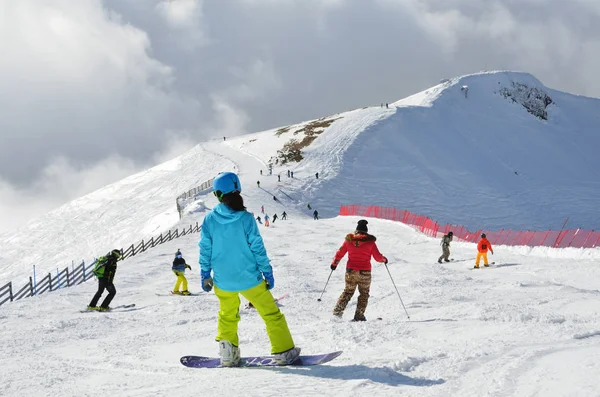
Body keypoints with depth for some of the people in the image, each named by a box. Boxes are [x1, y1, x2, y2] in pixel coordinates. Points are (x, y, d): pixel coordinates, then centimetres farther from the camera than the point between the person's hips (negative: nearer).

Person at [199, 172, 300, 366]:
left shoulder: (209, 219, -6)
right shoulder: (245, 218, -15)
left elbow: (205, 249, 0)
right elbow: (257, 248, -11)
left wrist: (205, 274, 12)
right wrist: (267, 272, -1)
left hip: (223, 281, 3)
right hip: (249, 279, -3)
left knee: (227, 316, 25)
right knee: (271, 313, 11)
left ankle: (228, 353, 19)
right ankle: (284, 352, 13)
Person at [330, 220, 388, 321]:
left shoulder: (349, 240, 1)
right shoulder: (370, 241, -5)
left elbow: (340, 253, 7)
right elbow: (378, 257, -2)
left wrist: (334, 263, 23)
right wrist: (384, 259, 19)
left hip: (351, 271, 2)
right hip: (364, 272, -2)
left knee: (348, 292, 17)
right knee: (364, 294, 12)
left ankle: (337, 312, 9)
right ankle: (359, 315, 2)